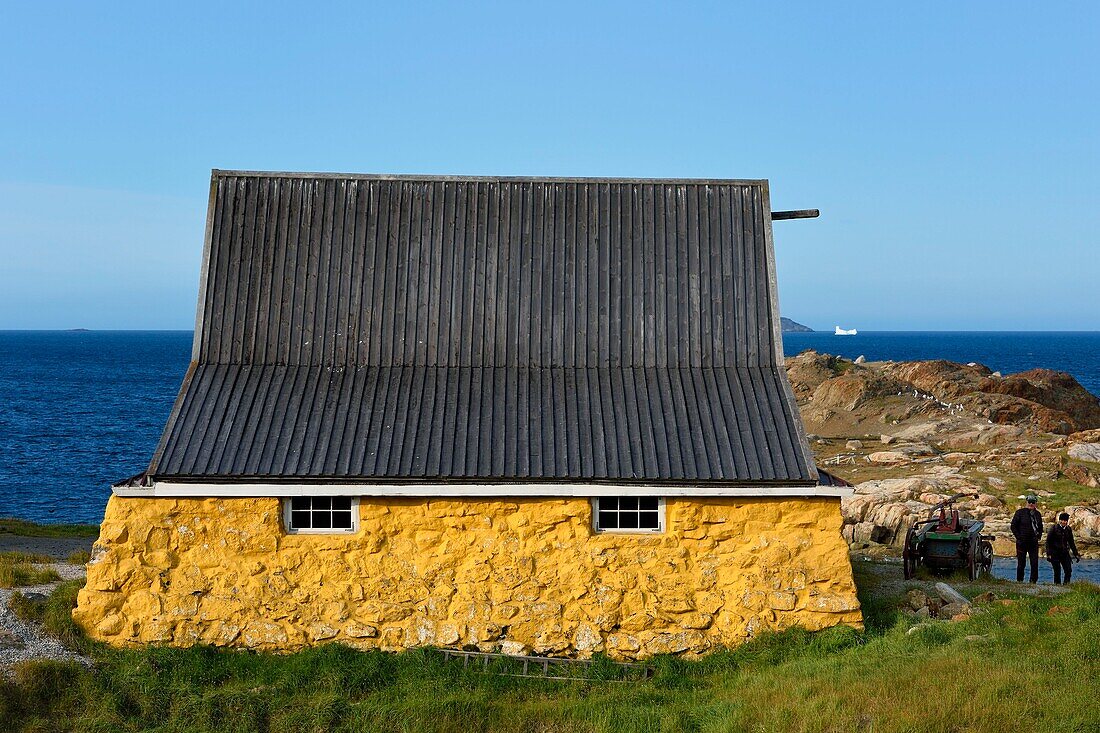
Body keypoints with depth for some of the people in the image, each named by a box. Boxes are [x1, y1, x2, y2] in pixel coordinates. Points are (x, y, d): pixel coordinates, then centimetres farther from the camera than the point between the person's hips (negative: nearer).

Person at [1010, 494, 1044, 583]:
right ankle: (1019, 580, 11)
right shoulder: (1020, 512, -2)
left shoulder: (1037, 514, 11)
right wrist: (1018, 537, -9)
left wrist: (1039, 535, 6)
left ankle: (1033, 581, 7)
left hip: (1034, 542, 4)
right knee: (1021, 563, 1)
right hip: (1022, 542, -4)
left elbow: (1040, 527, 23)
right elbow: (1013, 526, -2)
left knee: (1035, 563, 0)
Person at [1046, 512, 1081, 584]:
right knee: (1057, 571, -7)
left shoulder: (1068, 529, 9)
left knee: (1069, 570, -8)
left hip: (1065, 553, 4)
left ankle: (1066, 584, 2)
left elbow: (1071, 543, 20)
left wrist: (1076, 554, 17)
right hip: (1055, 553, -4)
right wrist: (1048, 554, -12)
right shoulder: (1054, 528, -5)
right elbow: (1048, 542, -5)